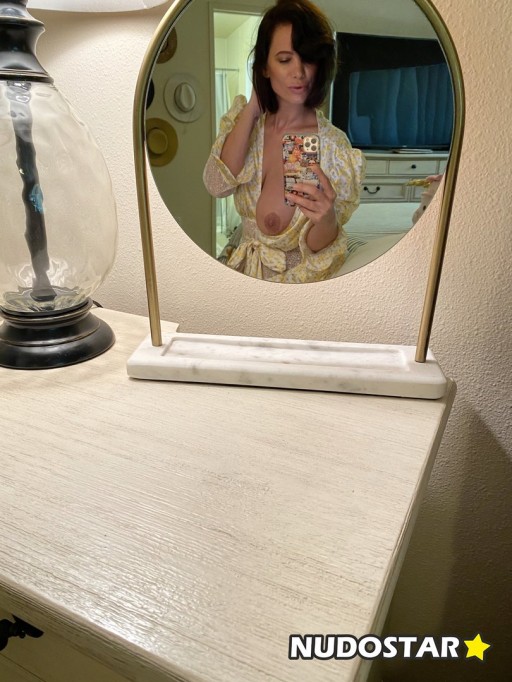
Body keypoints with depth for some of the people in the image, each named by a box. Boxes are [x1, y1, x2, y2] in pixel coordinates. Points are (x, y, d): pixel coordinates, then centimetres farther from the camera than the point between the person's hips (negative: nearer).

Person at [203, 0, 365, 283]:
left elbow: (319, 248, -11)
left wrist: (326, 216, -32)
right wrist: (252, 108, -12)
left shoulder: (334, 145, -12)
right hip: (243, 267, 2)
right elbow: (217, 185, -14)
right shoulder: (244, 116, 1)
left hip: (296, 275, -2)